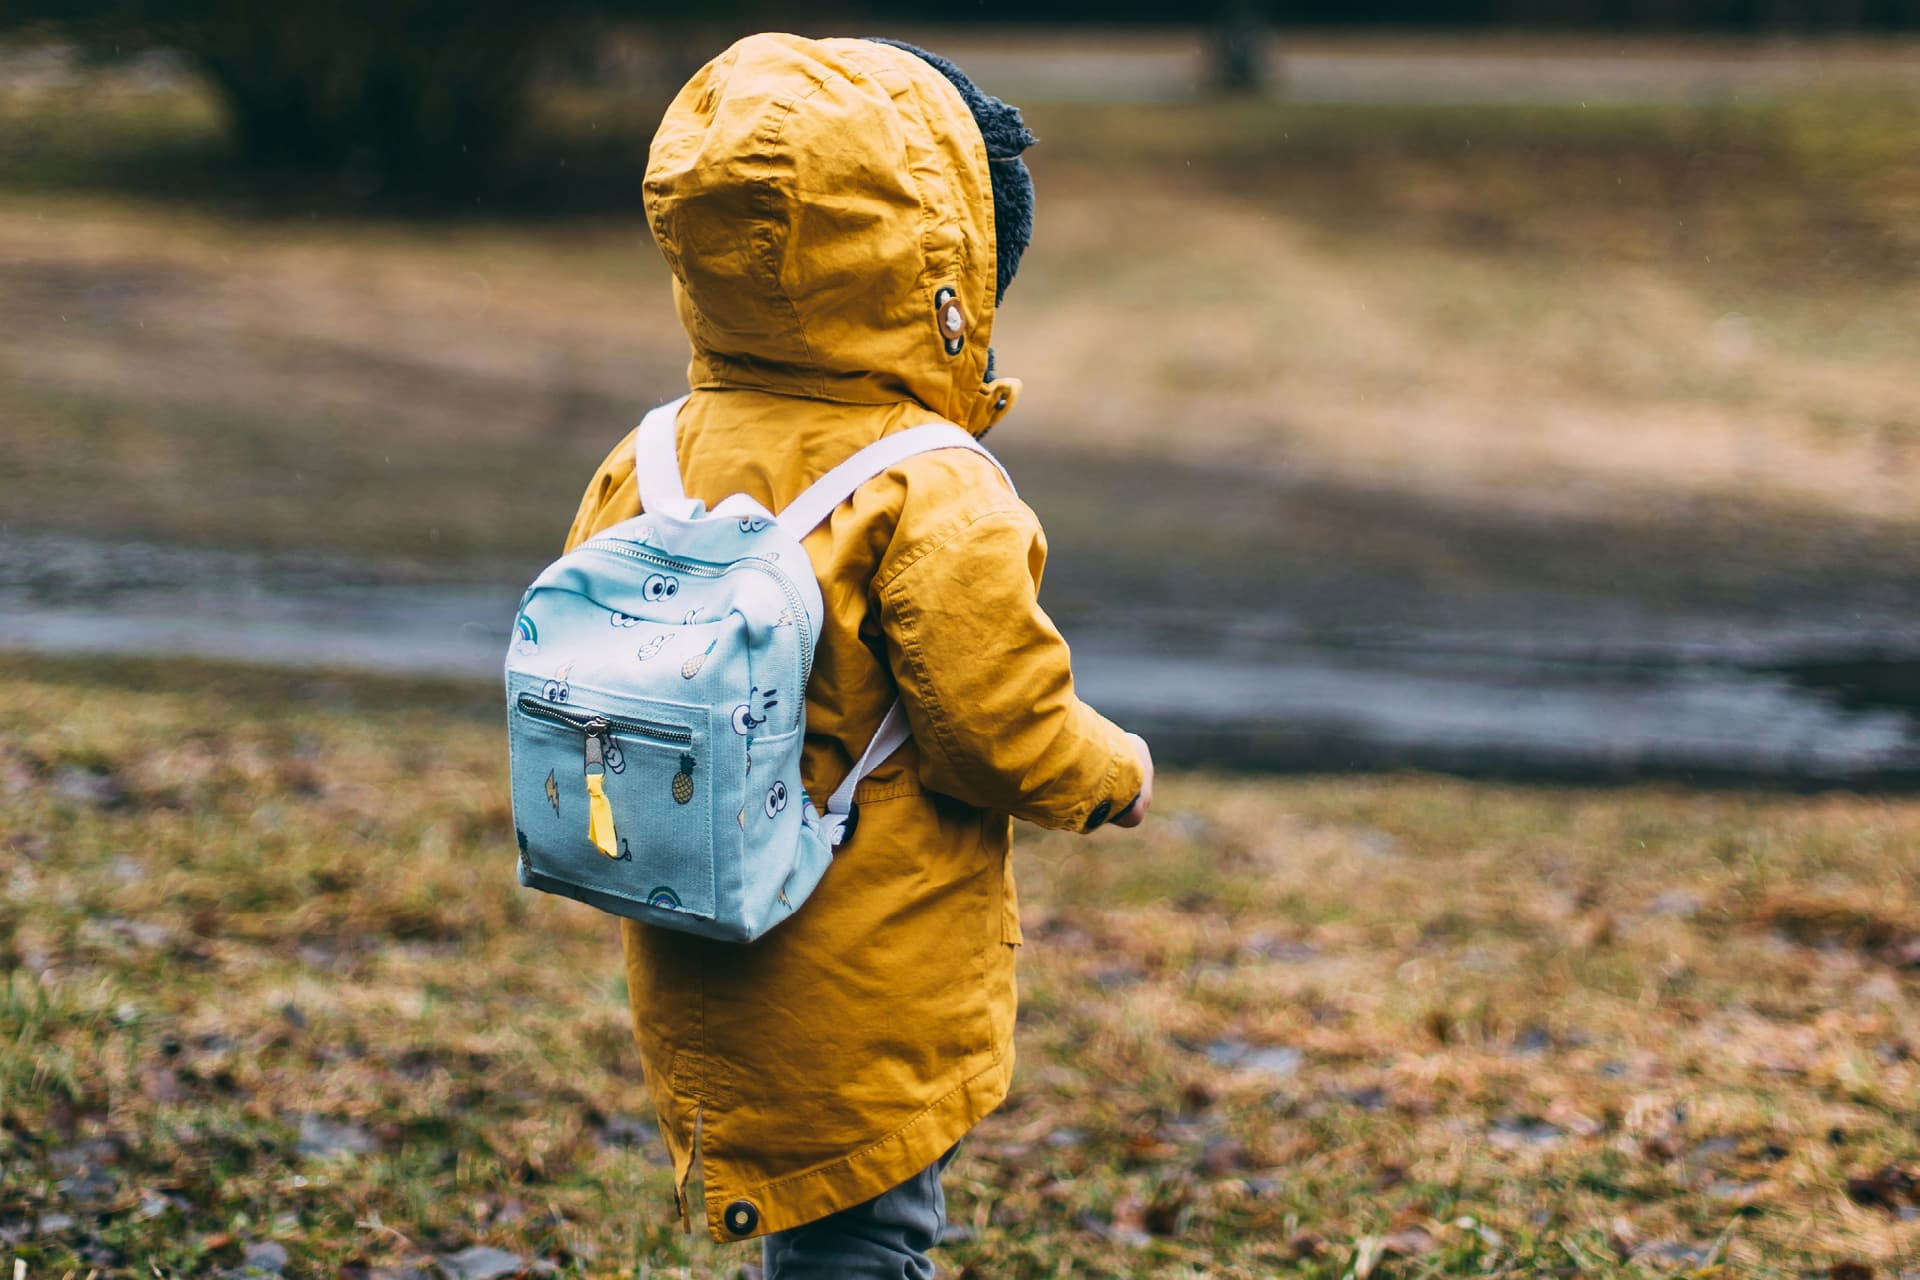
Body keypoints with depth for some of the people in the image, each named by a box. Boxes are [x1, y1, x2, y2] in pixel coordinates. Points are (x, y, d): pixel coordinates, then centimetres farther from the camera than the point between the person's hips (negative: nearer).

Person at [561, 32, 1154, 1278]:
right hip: (871, 998, -7)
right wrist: (1117, 774, 2)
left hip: (697, 983, 7)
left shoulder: (645, 468, -1)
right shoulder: (933, 502, -21)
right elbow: (1007, 731, -18)